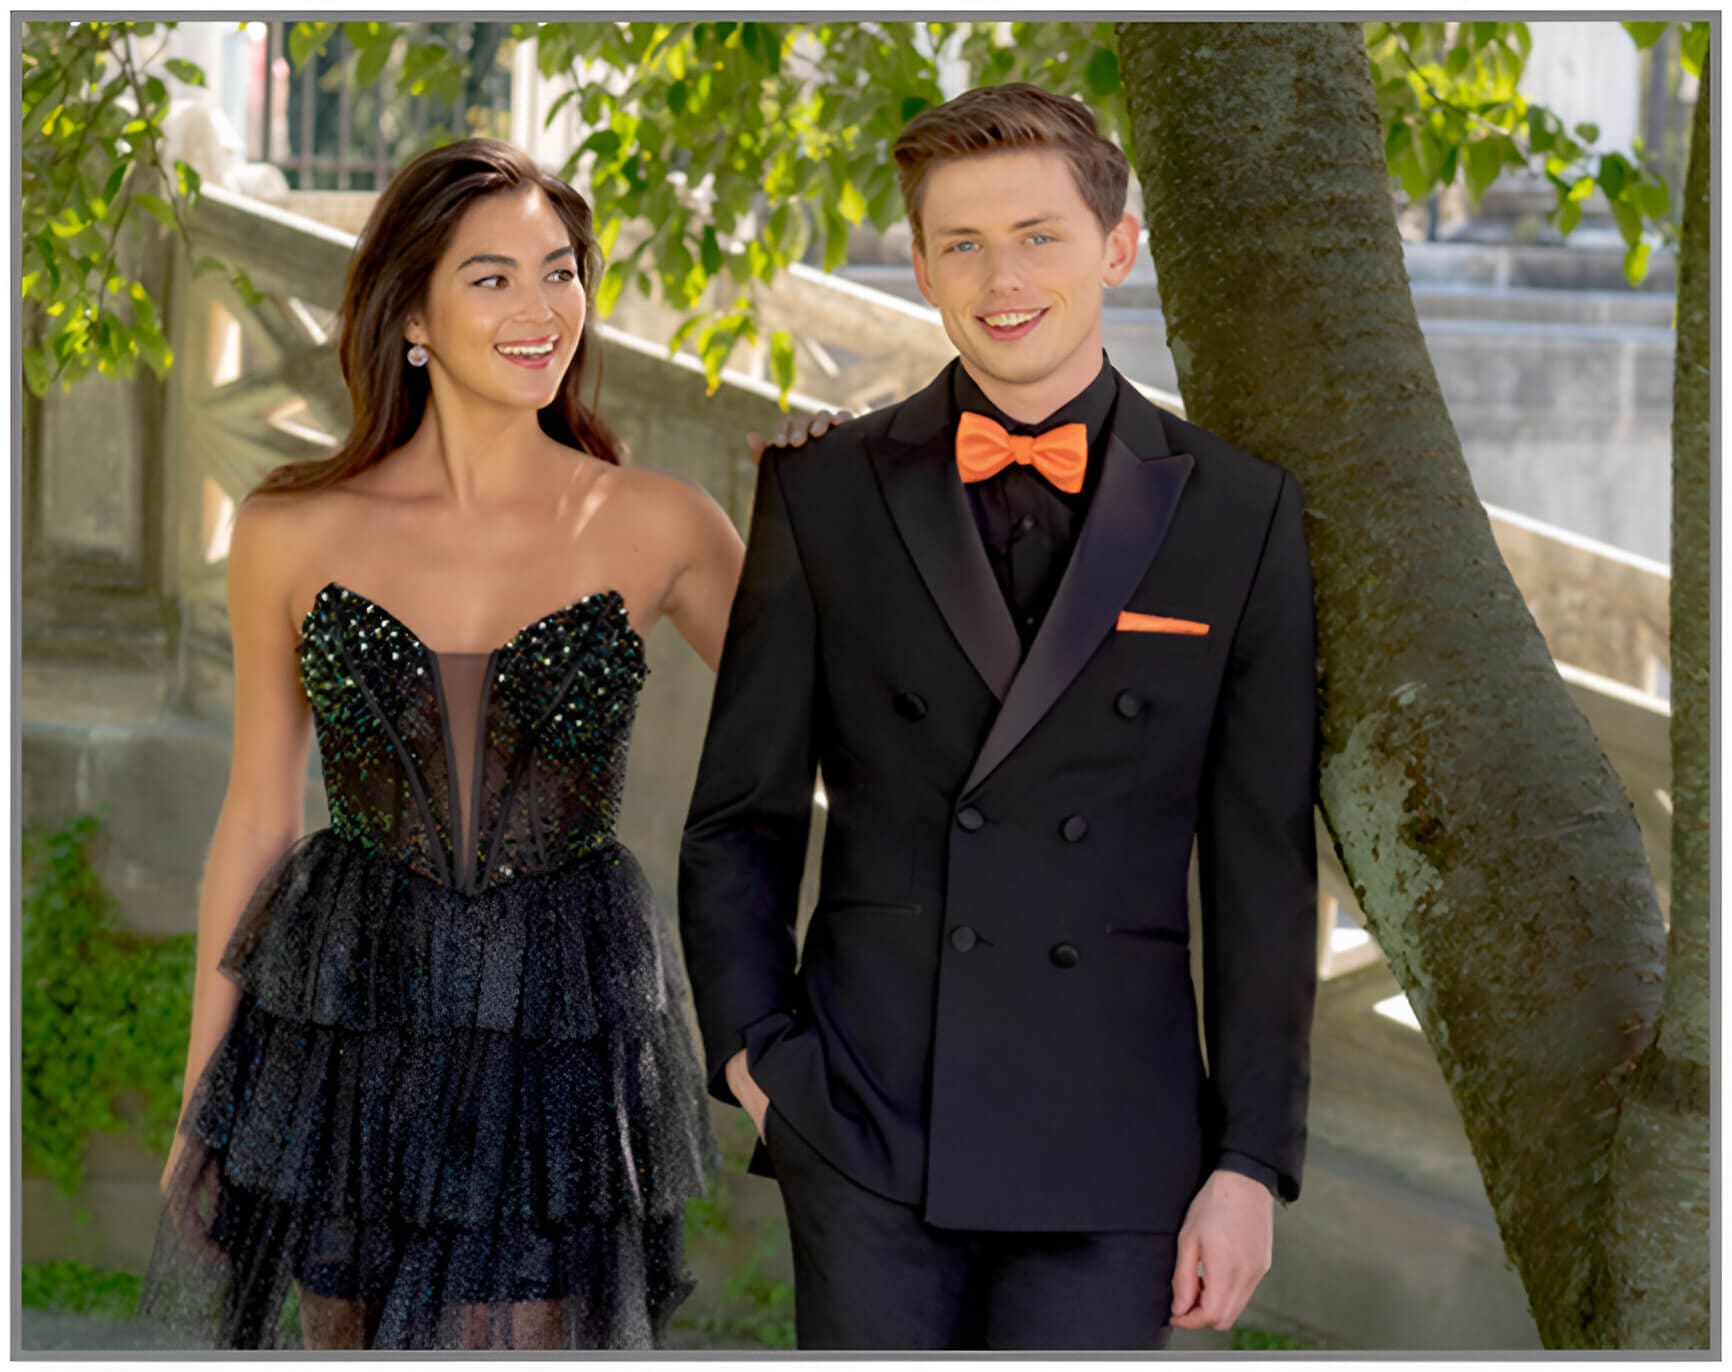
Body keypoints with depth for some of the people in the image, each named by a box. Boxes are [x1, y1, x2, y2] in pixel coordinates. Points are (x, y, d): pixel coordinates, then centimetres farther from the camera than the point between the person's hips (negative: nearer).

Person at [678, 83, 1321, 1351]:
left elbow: (1265, 868, 3)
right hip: (864, 1127, 1)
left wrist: (1254, 1158, 0)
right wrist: (751, 1048, -2)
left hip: (1112, 1144, 0)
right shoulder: (825, 495, 6)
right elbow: (741, 819, 10)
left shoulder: (1238, 512, 4)